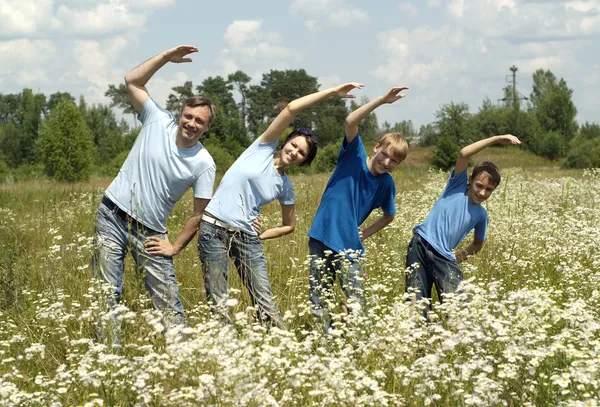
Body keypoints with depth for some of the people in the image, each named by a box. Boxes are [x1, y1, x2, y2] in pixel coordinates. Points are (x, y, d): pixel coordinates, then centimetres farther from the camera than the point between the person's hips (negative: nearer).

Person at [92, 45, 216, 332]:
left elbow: (199, 214, -2)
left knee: (169, 302, -3)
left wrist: (175, 247, -5)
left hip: (149, 233, 0)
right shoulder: (158, 122, -3)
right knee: (107, 295, 0)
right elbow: (132, 81, -3)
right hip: (112, 217, 1)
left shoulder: (203, 164, -6)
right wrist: (167, 57, -9)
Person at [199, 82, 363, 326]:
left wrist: (260, 236, 6)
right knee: (217, 304, -4)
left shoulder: (286, 187, 9)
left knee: (265, 302, -2)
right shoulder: (264, 148, 1)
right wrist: (332, 91, -7)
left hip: (247, 237, 3)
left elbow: (289, 226, 21)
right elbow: (292, 108, -8)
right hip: (215, 228, -3)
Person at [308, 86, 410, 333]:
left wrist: (366, 233, 2)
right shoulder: (354, 155, -5)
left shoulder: (386, 184, 0)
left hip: (350, 246, 0)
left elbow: (389, 216, 18)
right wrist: (382, 100, -28)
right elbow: (351, 122, -21)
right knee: (318, 301, 7)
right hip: (321, 238, 0)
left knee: (355, 304, -8)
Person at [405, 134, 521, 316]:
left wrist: (460, 256, 11)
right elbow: (464, 154, -10)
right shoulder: (457, 186, 4)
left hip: (444, 258, 2)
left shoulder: (481, 215, 12)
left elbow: (478, 244, 29)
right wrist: (496, 139, -10)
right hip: (421, 246, -2)